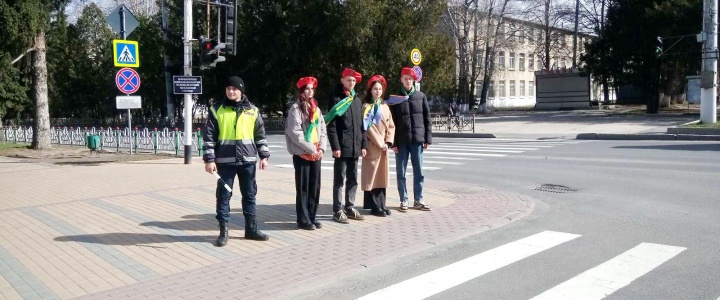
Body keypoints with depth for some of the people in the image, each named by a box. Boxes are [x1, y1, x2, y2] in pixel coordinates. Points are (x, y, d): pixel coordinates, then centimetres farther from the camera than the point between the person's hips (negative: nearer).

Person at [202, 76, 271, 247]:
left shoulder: (252, 111, 6)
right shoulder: (217, 110, 0)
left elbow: (260, 135, 11)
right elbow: (209, 136, -2)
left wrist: (264, 156, 5)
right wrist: (209, 159, -8)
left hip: (247, 160, 2)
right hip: (225, 161, -2)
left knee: (250, 195, 10)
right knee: (223, 196, 2)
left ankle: (251, 229, 21)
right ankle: (223, 231, 12)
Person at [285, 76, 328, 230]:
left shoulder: (316, 109, 15)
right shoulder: (295, 108, -5)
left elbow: (323, 130, 13)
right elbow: (295, 133, -14)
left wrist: (321, 148, -4)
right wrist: (311, 149, -15)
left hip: (316, 154, 6)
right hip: (302, 154, -6)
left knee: (315, 187, 8)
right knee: (303, 188, -1)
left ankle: (312, 217, 18)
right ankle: (303, 220, 6)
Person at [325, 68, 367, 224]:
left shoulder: (357, 100, 15)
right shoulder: (336, 99, -4)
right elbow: (331, 125, -10)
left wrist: (363, 144, 9)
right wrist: (335, 146, -16)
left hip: (355, 147, 6)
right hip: (342, 147, -6)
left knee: (353, 179, 12)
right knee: (339, 180, -2)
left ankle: (350, 208, 22)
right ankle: (338, 211, 4)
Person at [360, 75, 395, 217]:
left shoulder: (385, 107, 13)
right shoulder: (367, 107, -6)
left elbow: (391, 126, 10)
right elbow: (368, 127, -13)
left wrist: (388, 142, -4)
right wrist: (380, 143, -15)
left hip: (384, 146, 6)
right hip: (372, 146, -6)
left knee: (382, 175, 8)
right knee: (372, 175, -3)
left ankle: (381, 204, 15)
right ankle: (374, 206, 1)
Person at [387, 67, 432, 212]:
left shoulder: (421, 96, 6)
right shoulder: (395, 98, 1)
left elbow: (427, 118, 6)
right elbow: (392, 121, -2)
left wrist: (428, 138, 0)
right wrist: (393, 142, -7)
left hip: (417, 140, 2)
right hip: (401, 141, -1)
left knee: (418, 171, 7)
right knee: (401, 172, 4)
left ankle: (418, 200, 16)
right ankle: (403, 200, 13)